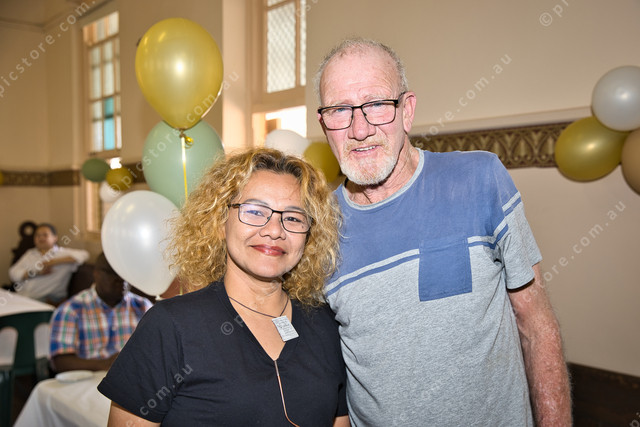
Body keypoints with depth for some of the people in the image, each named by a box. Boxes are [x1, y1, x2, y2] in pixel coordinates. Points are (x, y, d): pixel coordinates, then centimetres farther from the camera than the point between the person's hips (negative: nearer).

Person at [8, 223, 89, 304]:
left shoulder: (63, 253, 4)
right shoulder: (30, 253, 18)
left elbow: (84, 255, -13)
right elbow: (13, 273, 8)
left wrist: (54, 262, -14)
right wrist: (36, 273, -10)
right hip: (20, 296, 4)